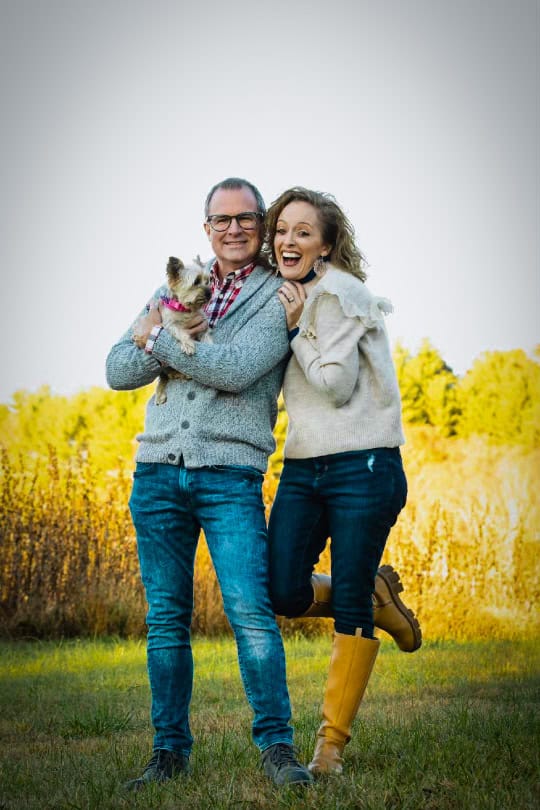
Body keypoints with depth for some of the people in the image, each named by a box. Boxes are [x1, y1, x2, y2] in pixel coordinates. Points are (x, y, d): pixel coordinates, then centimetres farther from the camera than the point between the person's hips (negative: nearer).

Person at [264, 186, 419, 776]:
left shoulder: (338, 292, -8)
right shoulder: (288, 299, 15)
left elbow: (338, 385, -15)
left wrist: (296, 328, -10)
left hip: (362, 467, -7)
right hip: (301, 469, 7)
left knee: (349, 606, -3)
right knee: (284, 593, -6)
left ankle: (332, 743, 6)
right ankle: (377, 595, 24)